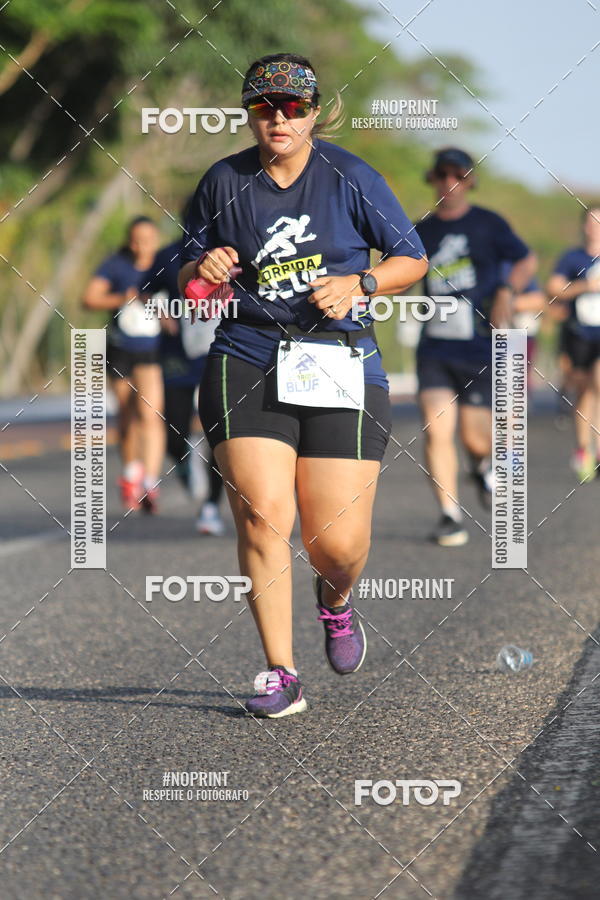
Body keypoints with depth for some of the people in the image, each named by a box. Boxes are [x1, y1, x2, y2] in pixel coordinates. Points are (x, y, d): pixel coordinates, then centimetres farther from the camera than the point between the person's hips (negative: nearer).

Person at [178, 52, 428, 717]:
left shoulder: (349, 177, 4)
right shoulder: (224, 183, 9)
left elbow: (413, 259, 8)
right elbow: (186, 276, 19)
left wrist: (357, 284, -9)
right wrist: (203, 271, -4)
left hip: (343, 366, -1)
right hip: (247, 360, 1)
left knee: (338, 544, -5)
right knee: (261, 514, -17)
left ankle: (336, 599, 33)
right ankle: (280, 673, -6)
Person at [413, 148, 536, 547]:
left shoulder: (488, 224, 1)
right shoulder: (423, 231, 9)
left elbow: (526, 260, 10)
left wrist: (506, 292, -6)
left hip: (481, 349, -2)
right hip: (435, 349, 2)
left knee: (475, 438, -1)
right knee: (436, 430, -13)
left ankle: (482, 466, 36)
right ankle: (451, 517, -5)